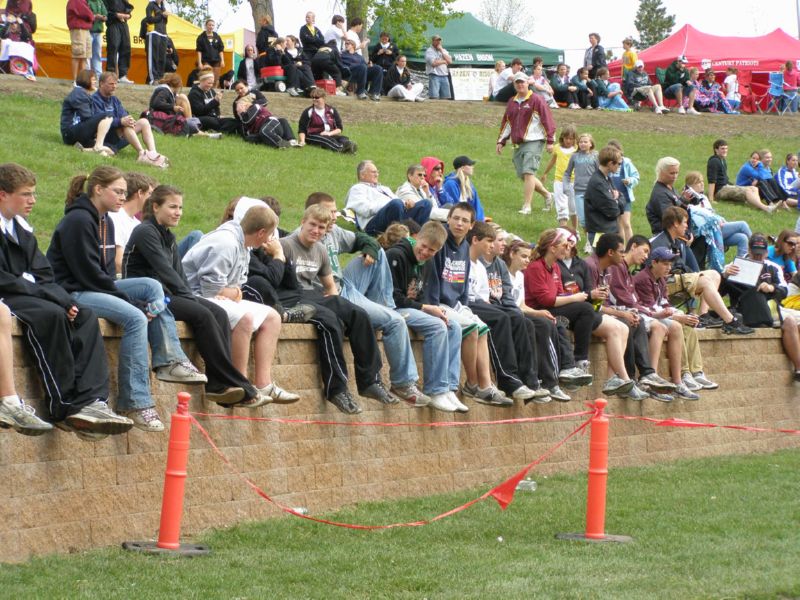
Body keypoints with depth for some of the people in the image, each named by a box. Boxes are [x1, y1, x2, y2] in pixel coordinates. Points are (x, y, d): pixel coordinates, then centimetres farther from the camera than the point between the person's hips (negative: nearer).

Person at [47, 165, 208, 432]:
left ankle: (169, 361, -11)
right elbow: (89, 273, -19)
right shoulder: (78, 220, -15)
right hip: (71, 291, -10)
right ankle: (135, 403, -27)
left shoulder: (105, 221, 15)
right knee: (135, 318, -26)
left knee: (151, 286, -4)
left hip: (98, 288, 10)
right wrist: (133, 301, -16)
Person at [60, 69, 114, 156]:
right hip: (71, 132, -9)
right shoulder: (78, 93, -7)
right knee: (105, 117, -23)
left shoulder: (83, 93, 25)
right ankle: (99, 146, -29)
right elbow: (87, 116, -16)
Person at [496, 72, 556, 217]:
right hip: (518, 144, 7)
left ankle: (527, 206, -15)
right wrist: (501, 141, 19)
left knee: (528, 173, -16)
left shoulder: (536, 100, -4)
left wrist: (550, 141, -10)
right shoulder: (512, 103, 16)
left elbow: (548, 120, -6)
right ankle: (547, 195, 26)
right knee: (523, 175, 6)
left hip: (534, 142, -7)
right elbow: (506, 123, 25)